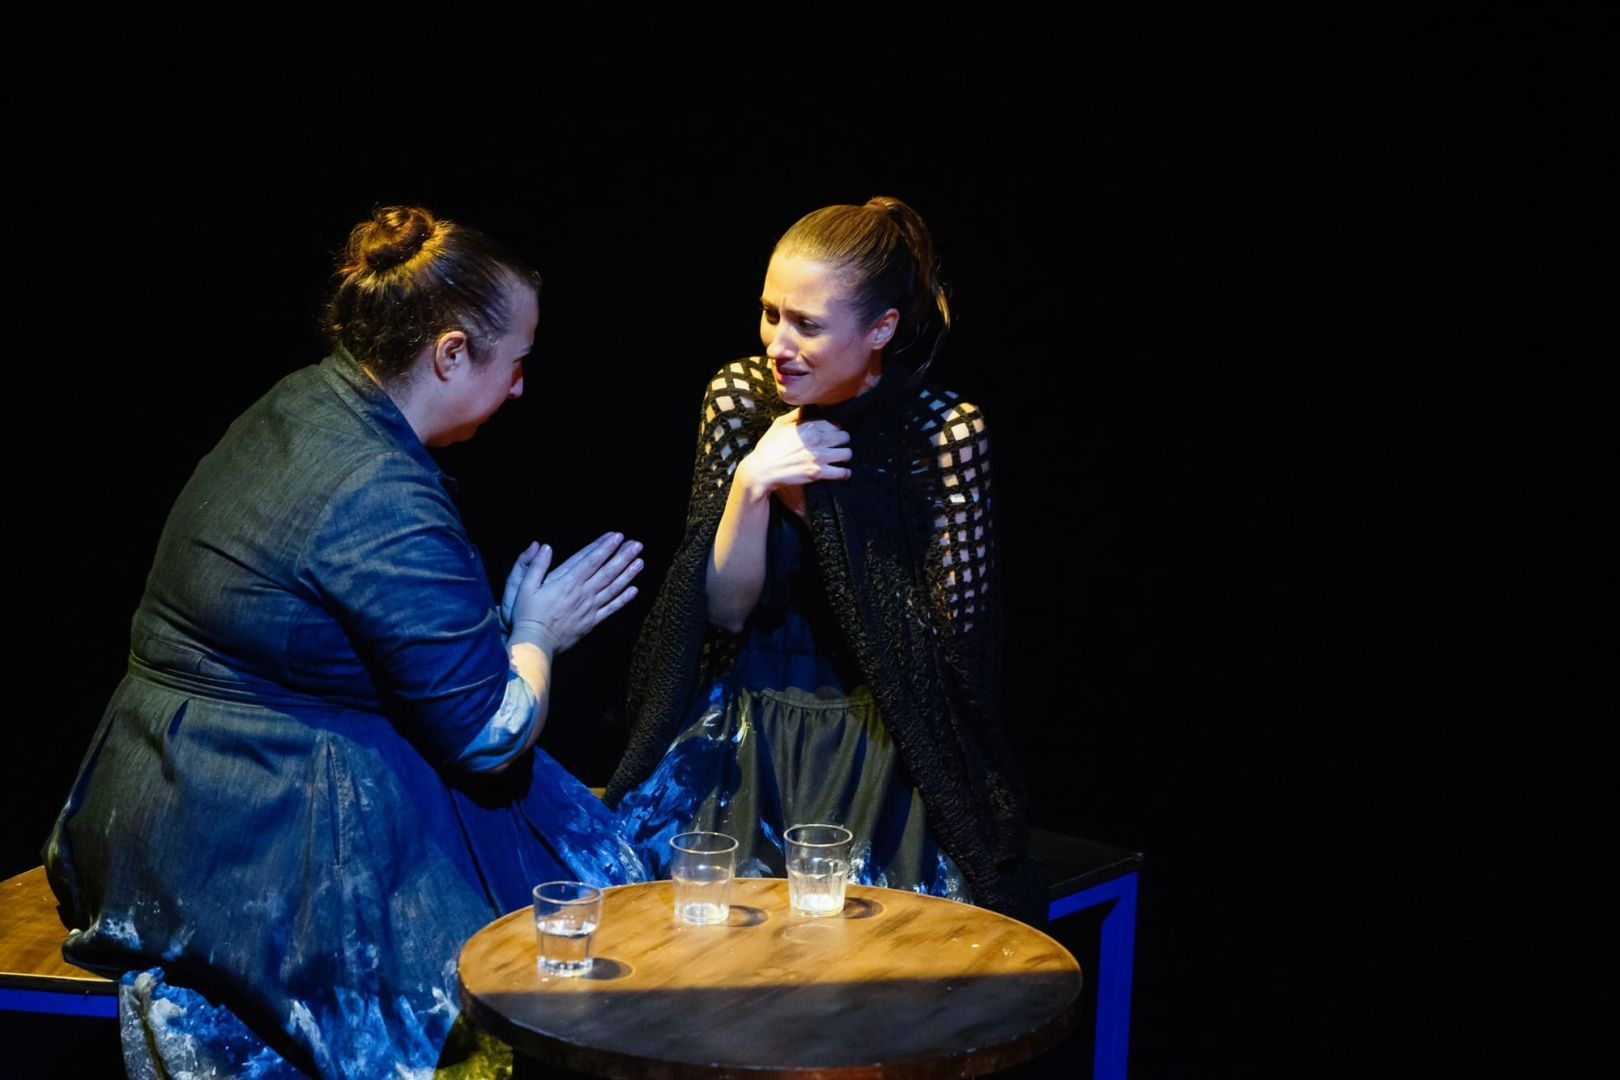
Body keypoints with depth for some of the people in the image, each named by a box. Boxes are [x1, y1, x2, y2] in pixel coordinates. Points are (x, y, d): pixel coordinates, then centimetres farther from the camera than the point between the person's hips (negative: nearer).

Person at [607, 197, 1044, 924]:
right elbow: (724, 610, 0)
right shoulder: (738, 395, -2)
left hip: (891, 734, -3)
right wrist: (751, 486, -18)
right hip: (753, 721, 3)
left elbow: (953, 636, -9)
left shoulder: (948, 430, -10)